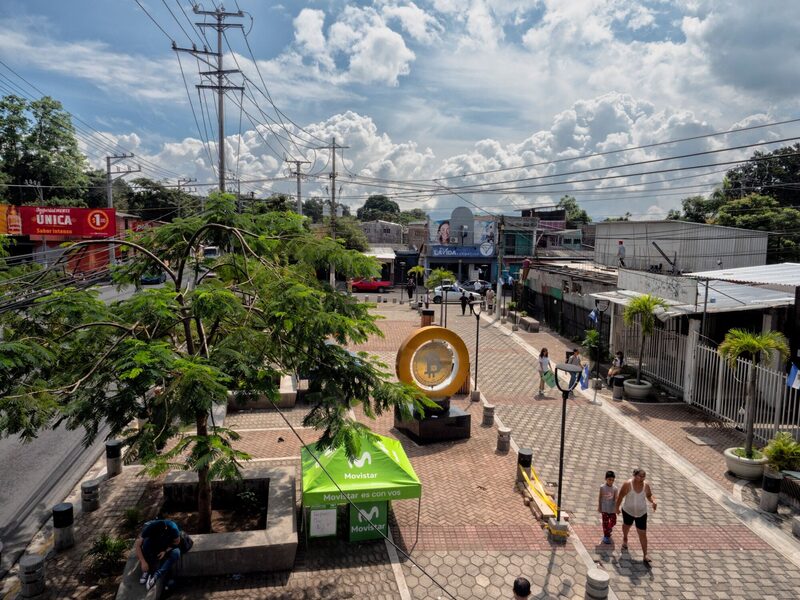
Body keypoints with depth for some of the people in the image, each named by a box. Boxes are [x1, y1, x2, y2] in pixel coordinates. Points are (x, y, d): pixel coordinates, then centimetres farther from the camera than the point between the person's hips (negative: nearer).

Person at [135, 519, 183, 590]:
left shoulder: (172, 528, -32)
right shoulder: (149, 528, -30)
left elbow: (177, 541, -15)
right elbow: (137, 545, -27)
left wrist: (165, 551, -26)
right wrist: (143, 562, -32)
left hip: (168, 547, -1)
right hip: (154, 546, 1)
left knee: (176, 553, -34)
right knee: (146, 541, -33)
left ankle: (156, 576, -31)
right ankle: (147, 571, -22)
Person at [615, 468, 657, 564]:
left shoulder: (646, 485, -15)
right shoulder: (628, 484, -24)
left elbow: (649, 496, 1)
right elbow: (620, 496, -13)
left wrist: (653, 501, -21)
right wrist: (617, 507, -4)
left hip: (641, 513, 0)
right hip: (628, 511, 0)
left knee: (643, 534, -1)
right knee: (626, 525, 26)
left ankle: (645, 555, 7)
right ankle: (625, 539, 58)